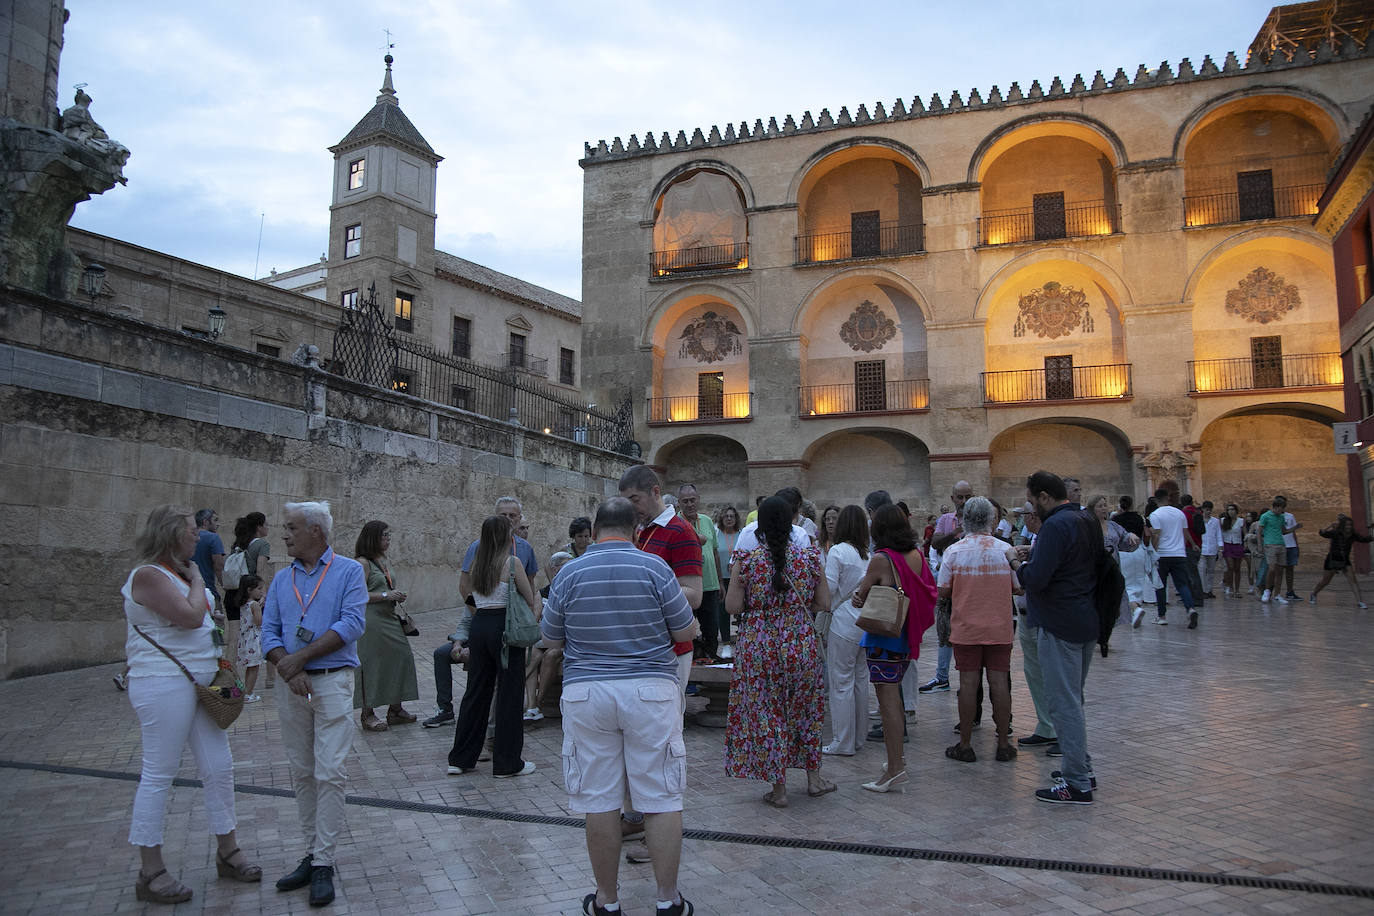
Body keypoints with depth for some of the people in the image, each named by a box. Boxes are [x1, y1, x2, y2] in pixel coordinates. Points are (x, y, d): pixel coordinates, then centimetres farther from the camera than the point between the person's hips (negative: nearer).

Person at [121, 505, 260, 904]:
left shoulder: (180, 572, 16)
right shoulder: (148, 575, -13)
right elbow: (190, 617, -24)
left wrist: (218, 665, 16)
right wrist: (196, 581, -8)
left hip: (200, 684, 9)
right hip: (164, 686, -9)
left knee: (219, 768, 11)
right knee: (159, 774, 0)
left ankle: (227, 853, 22)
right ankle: (150, 873, 11)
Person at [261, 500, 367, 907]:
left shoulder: (349, 572, -2)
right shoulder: (281, 579, 12)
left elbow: (352, 624, -13)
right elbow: (269, 632, 5)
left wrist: (303, 656, -15)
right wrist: (288, 669, -12)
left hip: (332, 681, -5)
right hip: (290, 685, 5)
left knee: (329, 773, -6)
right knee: (301, 773, 11)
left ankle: (324, 864, 1)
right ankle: (313, 852, 22)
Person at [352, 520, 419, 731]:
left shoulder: (386, 562, 16)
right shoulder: (363, 563, -10)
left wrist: (397, 597, 8)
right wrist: (386, 596, -18)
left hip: (389, 619, 8)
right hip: (371, 621, -8)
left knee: (400, 658, 7)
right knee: (372, 666, -2)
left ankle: (395, 710, 18)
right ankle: (368, 715, 9)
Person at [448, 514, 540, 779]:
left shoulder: (476, 564, 8)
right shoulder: (512, 562, -10)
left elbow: (473, 602, 15)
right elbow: (530, 599, -2)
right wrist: (536, 604, 18)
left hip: (479, 626, 6)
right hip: (505, 627, -6)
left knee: (476, 691, 14)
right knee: (509, 694, 3)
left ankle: (461, 759, 21)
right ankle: (507, 763, 10)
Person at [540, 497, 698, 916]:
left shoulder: (569, 574, -1)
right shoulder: (655, 568, -5)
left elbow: (552, 639, 9)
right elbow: (686, 632, 0)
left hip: (586, 694, 1)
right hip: (651, 691, -1)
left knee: (600, 801, 9)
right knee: (661, 799, 7)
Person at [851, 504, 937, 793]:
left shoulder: (881, 559, -16)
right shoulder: (917, 554, 4)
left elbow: (860, 598, -9)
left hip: (884, 638, -7)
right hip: (908, 636, 8)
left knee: (887, 700, -3)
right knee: (893, 697, 19)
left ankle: (895, 769, -1)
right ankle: (897, 760, 29)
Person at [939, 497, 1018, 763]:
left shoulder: (954, 551, -7)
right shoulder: (1005, 549, -2)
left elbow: (942, 591, -6)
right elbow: (1019, 587, 5)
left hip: (966, 629, -1)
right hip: (999, 628, 1)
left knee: (968, 683, 2)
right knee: (999, 682, 7)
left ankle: (965, 745, 10)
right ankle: (1003, 744, 15)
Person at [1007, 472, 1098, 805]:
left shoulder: (1056, 525, -19)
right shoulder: (1086, 521, 12)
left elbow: (1035, 579, -24)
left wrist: (1016, 561, -5)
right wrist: (1034, 554, 13)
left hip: (1060, 625, -10)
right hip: (1086, 621, 10)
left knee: (1063, 703, -4)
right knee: (1073, 699, 20)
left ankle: (1077, 784, 1)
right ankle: (1082, 768, 29)